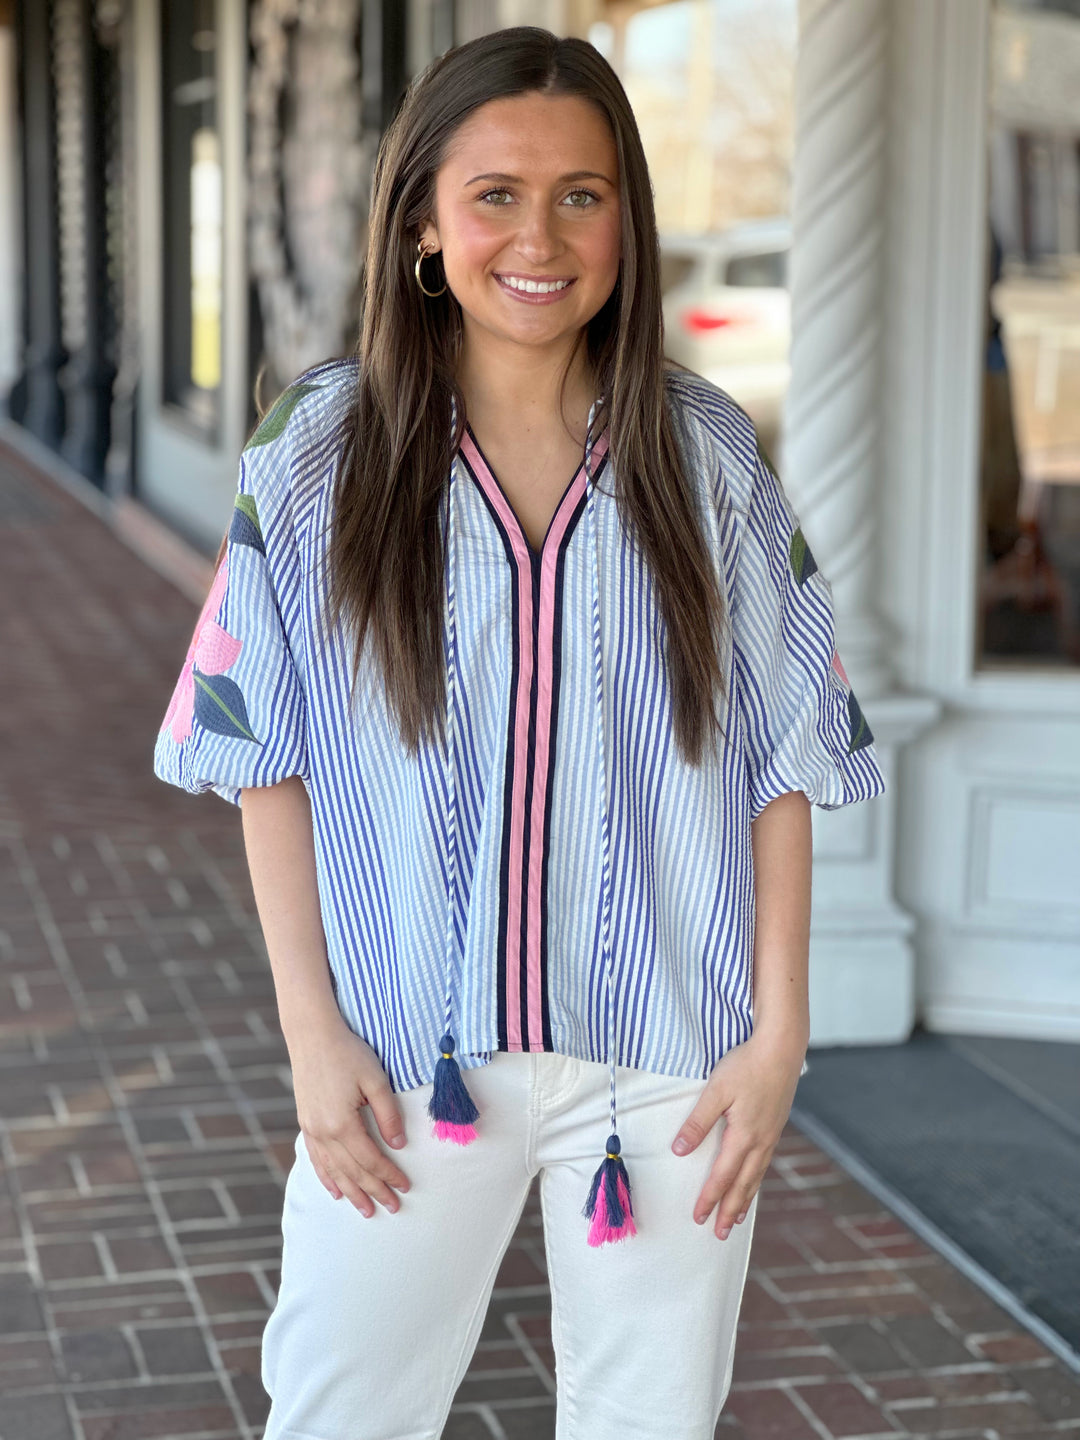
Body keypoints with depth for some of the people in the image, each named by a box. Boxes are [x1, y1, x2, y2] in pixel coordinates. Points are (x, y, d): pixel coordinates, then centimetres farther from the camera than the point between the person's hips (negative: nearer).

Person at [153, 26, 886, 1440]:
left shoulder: (711, 459, 1)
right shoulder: (323, 452, -1)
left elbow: (782, 760, 2)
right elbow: (267, 759, 0)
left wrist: (779, 1030, -3)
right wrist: (312, 1029, -4)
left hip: (669, 1060, 1)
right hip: (412, 1057, 0)